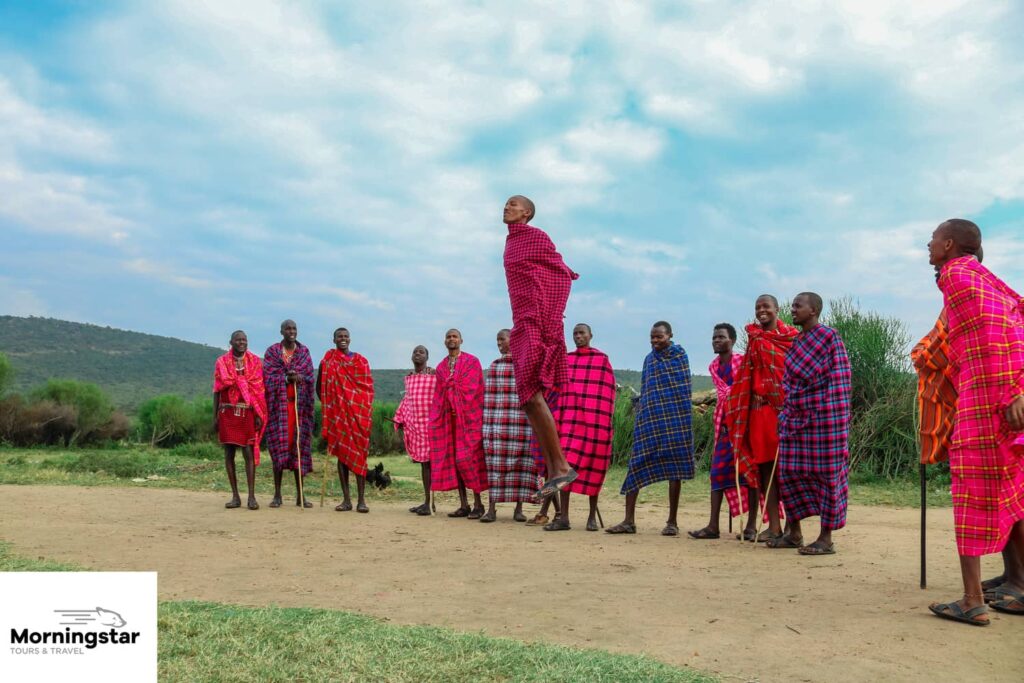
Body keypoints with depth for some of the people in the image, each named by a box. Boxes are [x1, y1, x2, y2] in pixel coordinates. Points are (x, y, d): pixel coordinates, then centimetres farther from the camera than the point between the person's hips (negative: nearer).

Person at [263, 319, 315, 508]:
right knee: (279, 445, -3)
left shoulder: (304, 352, 11)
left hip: (300, 404, 2)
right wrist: (288, 378, -15)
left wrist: (299, 378, -15)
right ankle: (277, 494, 6)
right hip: (279, 404, -2)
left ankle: (300, 495, 8)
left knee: (299, 445, 1)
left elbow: (310, 378, 5)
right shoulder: (272, 352, 4)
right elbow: (268, 377, -4)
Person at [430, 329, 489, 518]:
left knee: (468, 458, -10)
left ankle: (478, 504, -1)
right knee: (452, 459, 3)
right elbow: (438, 396, 16)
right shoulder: (440, 367, 17)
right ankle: (463, 505, 8)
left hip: (467, 416, -6)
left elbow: (471, 389, -9)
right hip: (447, 417, 6)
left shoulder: (472, 361, 0)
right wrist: (435, 419, 8)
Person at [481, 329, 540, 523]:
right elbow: (487, 394, 15)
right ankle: (491, 508, 0)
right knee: (494, 461, -2)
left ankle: (519, 509, 7)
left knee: (520, 460, -1)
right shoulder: (494, 365, 16)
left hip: (521, 421, -2)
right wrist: (485, 422, 8)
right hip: (496, 420, 3)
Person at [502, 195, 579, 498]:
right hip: (522, 326, 9)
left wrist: (550, 322, -18)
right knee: (529, 400, 4)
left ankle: (561, 465, -11)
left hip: (538, 324, -9)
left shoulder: (536, 236, -2)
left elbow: (561, 276, -10)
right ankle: (552, 472, 7)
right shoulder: (512, 242, 22)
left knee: (531, 394, -17)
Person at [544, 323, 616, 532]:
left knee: (593, 466, 3)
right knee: (566, 463, -5)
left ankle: (593, 516, 15)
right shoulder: (566, 359, 12)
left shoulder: (602, 360, 3)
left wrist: (606, 419, -6)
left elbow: (608, 391, 0)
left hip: (594, 419, -3)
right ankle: (563, 517, -3)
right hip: (570, 417, 3)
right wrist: (558, 417, 7)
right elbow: (561, 389, 13)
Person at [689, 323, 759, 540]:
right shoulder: (713, 367, 12)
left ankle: (751, 525, 2)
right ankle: (713, 526, 1)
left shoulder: (742, 361, -4)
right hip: (725, 419, 5)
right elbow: (725, 392, 3)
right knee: (718, 469, 0)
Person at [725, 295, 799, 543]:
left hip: (783, 409, -4)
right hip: (759, 409, 4)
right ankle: (774, 526, 8)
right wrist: (731, 404, 9)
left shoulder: (791, 337, 1)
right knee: (765, 467, 3)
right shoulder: (754, 340, 13)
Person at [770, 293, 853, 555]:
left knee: (827, 474, 0)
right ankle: (794, 532, 21)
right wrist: (785, 413, 14)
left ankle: (826, 538, 7)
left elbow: (840, 379, -10)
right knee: (790, 472, 9)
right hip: (795, 416, 8)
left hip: (823, 416, -8)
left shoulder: (830, 337, -6)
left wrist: (837, 420, -14)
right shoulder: (796, 342, 15)